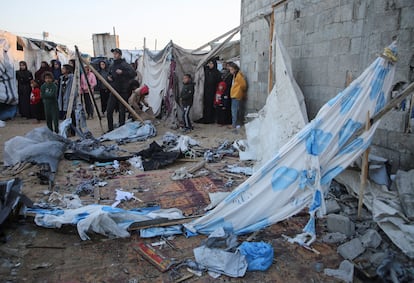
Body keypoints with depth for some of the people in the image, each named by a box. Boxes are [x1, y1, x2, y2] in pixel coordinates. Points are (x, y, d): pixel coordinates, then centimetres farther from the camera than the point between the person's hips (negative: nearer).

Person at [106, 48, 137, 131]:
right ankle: (110, 129, 19)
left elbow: (133, 73, -21)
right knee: (109, 111, 6)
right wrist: (108, 77, 5)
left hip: (122, 92, -7)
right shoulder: (111, 66, 14)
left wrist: (122, 72, -30)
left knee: (122, 111, 1)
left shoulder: (124, 64, -9)